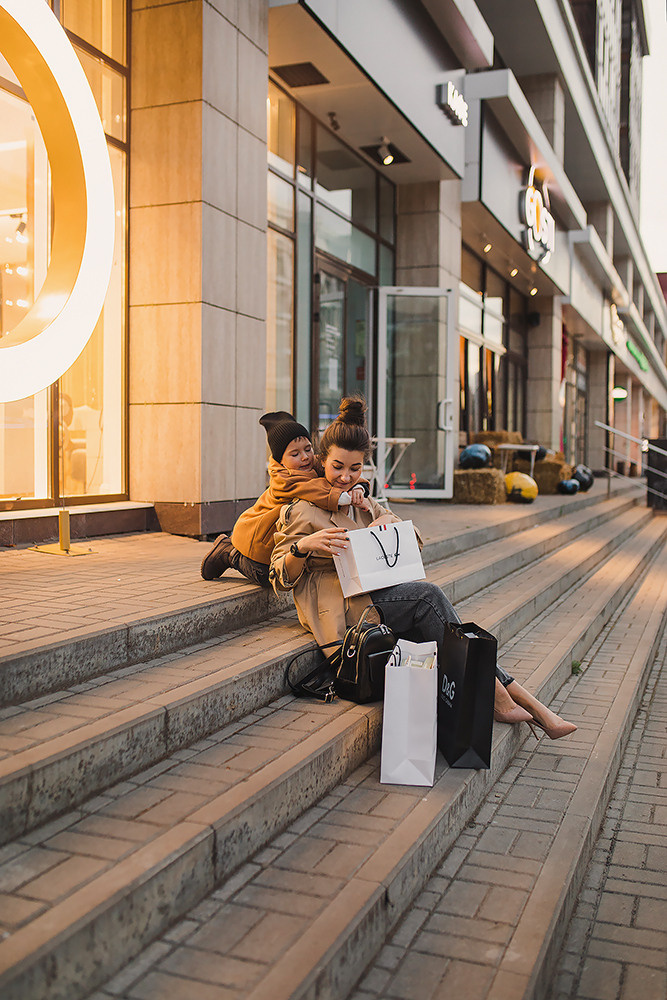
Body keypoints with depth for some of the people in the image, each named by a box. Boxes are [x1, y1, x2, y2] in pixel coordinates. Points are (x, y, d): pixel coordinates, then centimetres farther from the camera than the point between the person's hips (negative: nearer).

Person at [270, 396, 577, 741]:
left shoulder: (364, 503, 20)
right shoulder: (302, 511, 0)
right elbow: (281, 577, -4)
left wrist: (392, 523, -3)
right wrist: (303, 545, -24)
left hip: (376, 594, 6)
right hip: (344, 609, -6)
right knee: (428, 595, -26)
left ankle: (528, 703, -21)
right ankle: (498, 697, -21)